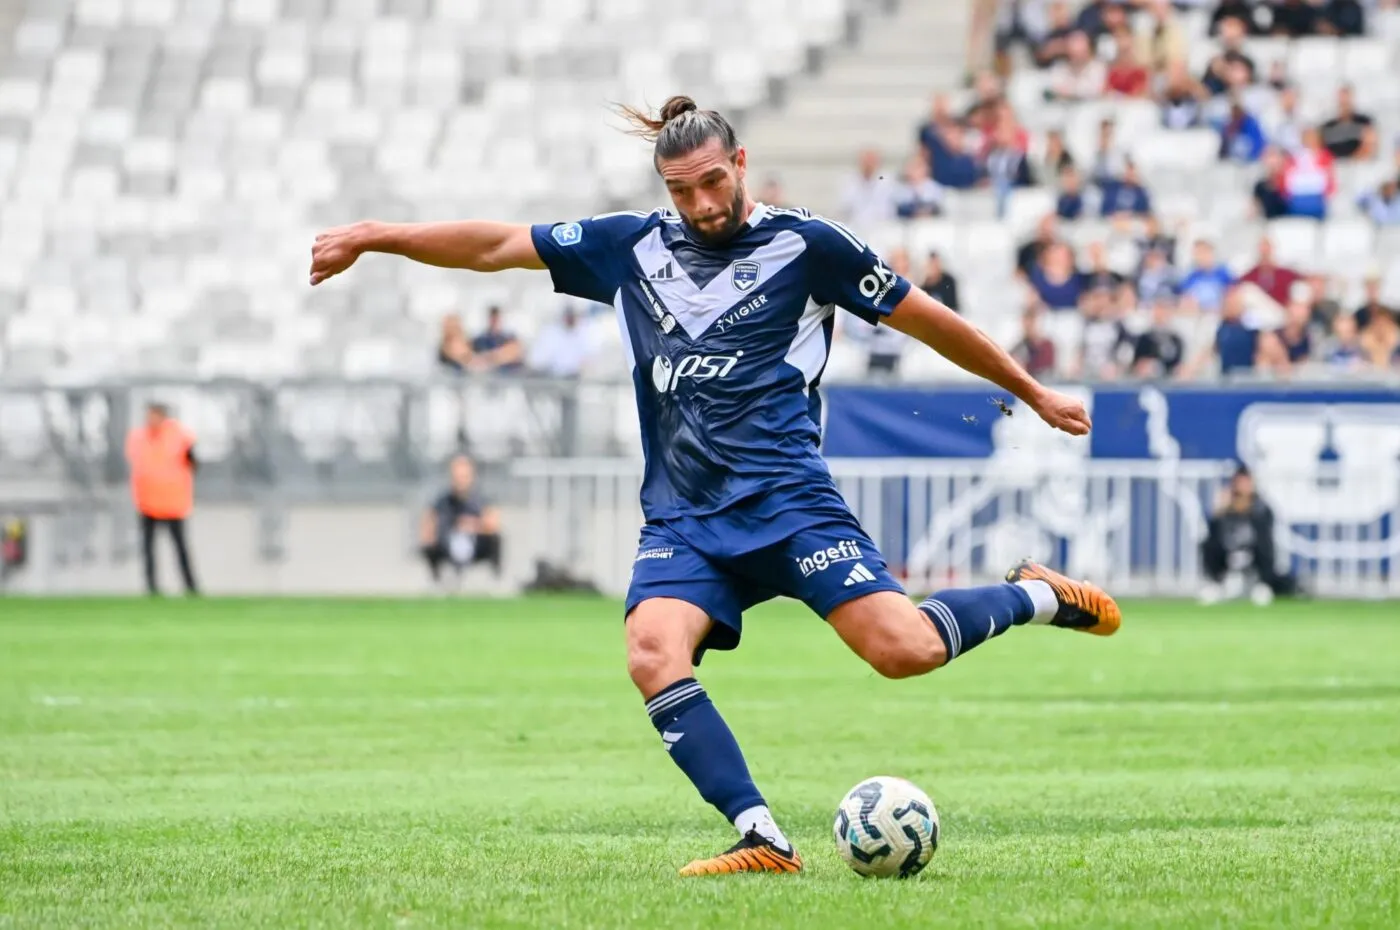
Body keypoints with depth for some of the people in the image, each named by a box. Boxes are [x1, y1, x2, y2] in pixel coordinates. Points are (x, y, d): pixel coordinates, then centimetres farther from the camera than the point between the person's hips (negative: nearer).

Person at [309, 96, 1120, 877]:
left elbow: (924, 318, 11)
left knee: (904, 649, -20)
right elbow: (497, 246, 17)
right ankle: (763, 840, -25)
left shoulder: (805, 243, 3)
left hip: (786, 499, -4)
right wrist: (371, 238, 12)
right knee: (653, 654, -25)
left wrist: (1033, 392, 17)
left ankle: (1035, 596, 11)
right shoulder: (632, 247, 12)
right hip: (682, 517, 4)